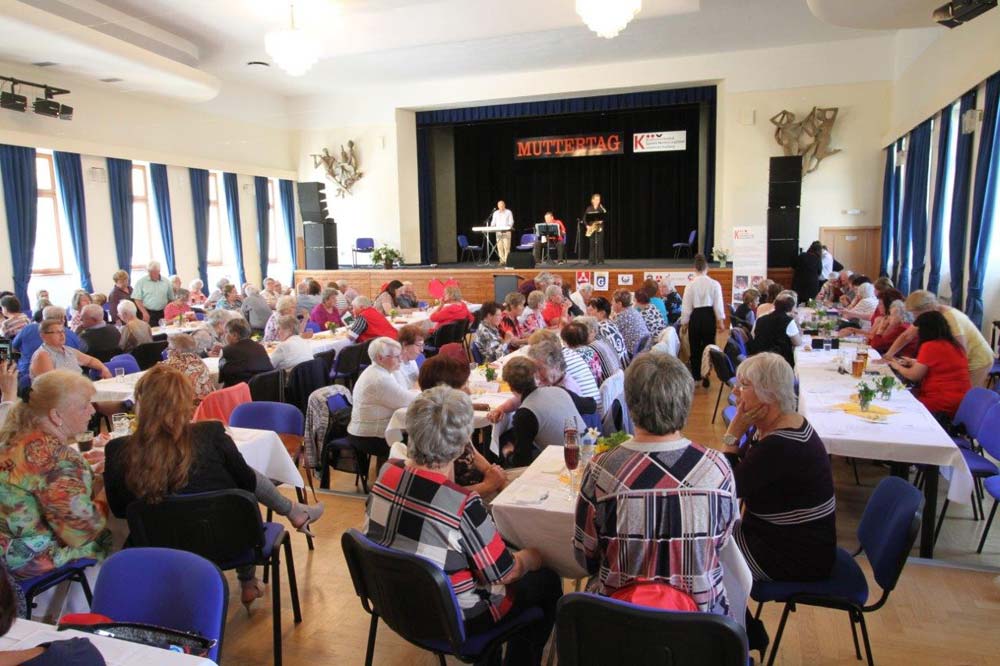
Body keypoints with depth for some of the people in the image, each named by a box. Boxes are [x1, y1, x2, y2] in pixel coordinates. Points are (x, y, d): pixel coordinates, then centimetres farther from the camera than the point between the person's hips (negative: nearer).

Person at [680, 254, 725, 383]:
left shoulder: (691, 285, -6)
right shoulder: (714, 284, -5)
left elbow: (686, 306, -3)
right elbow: (718, 304, -3)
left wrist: (684, 323, 6)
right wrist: (720, 321, 7)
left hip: (695, 317, 0)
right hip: (709, 316, 0)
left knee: (694, 347, 11)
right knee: (708, 346, 10)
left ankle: (696, 377, 16)